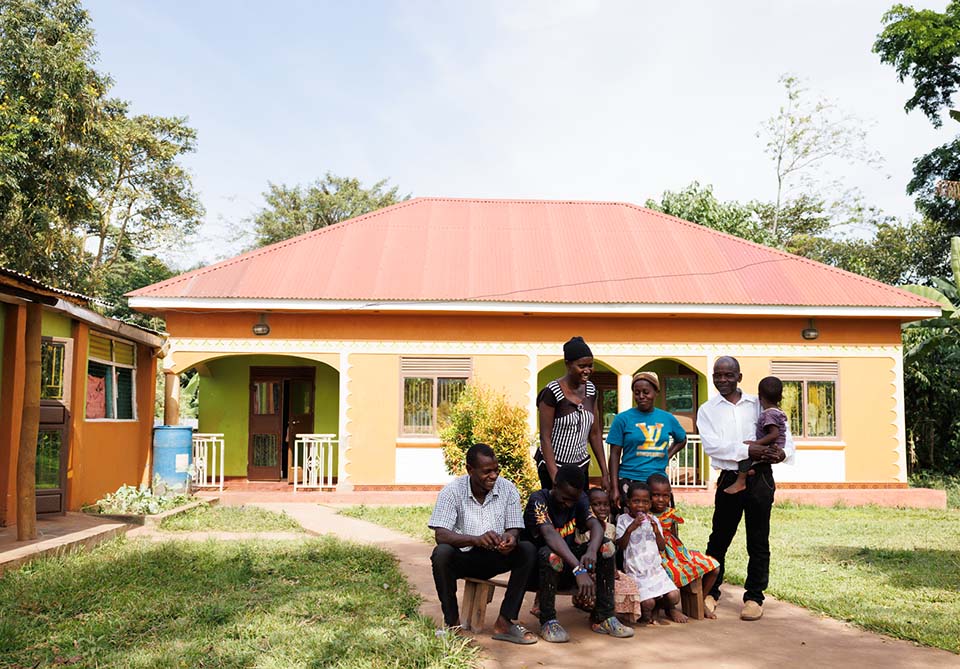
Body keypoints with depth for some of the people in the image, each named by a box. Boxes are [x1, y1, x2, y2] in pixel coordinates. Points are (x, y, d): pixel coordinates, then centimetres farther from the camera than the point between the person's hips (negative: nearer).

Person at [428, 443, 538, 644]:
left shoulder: (507, 489, -5)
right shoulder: (452, 491, -13)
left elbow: (515, 530, -6)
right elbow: (440, 535, -23)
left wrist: (510, 539, -33)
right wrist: (476, 540, -41)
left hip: (495, 558, 2)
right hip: (463, 557, -2)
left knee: (528, 550, -23)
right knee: (441, 553, -34)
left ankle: (505, 623, -18)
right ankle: (452, 623, -17)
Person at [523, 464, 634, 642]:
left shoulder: (579, 500, 1)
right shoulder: (539, 500, -19)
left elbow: (596, 526, -15)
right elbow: (550, 534, -35)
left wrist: (592, 550, -39)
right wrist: (579, 570, -47)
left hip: (565, 570, 6)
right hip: (539, 567, -6)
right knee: (550, 554, -38)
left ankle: (603, 618, -10)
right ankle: (548, 621, -21)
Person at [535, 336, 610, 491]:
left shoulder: (591, 390, 5)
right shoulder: (552, 392, -14)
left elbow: (595, 433, 10)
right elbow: (545, 438, -13)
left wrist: (605, 473, 7)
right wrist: (555, 477, -18)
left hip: (581, 465, 5)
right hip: (554, 466, -5)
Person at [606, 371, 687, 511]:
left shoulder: (667, 418, 8)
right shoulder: (623, 419, -2)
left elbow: (681, 440, 26)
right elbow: (615, 454, -2)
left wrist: (667, 456, 8)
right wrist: (615, 488, -8)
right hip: (629, 481, -3)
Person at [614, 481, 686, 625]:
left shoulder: (653, 520, 10)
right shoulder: (623, 520, -2)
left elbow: (662, 547, 7)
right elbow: (621, 546, -10)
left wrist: (657, 532, -12)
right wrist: (630, 529, -24)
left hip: (655, 568, 4)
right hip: (636, 571, -4)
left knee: (674, 596, -14)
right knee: (647, 602, -23)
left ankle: (670, 608, 23)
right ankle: (646, 613, 14)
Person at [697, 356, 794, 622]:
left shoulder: (759, 404, 7)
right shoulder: (707, 410, 5)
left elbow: (784, 433, 8)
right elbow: (711, 445, -10)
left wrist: (783, 452, -14)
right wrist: (747, 450, -20)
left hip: (760, 477, 0)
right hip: (729, 478, 0)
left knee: (758, 540, 5)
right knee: (719, 538, 6)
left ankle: (754, 597, 17)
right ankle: (710, 592, 20)